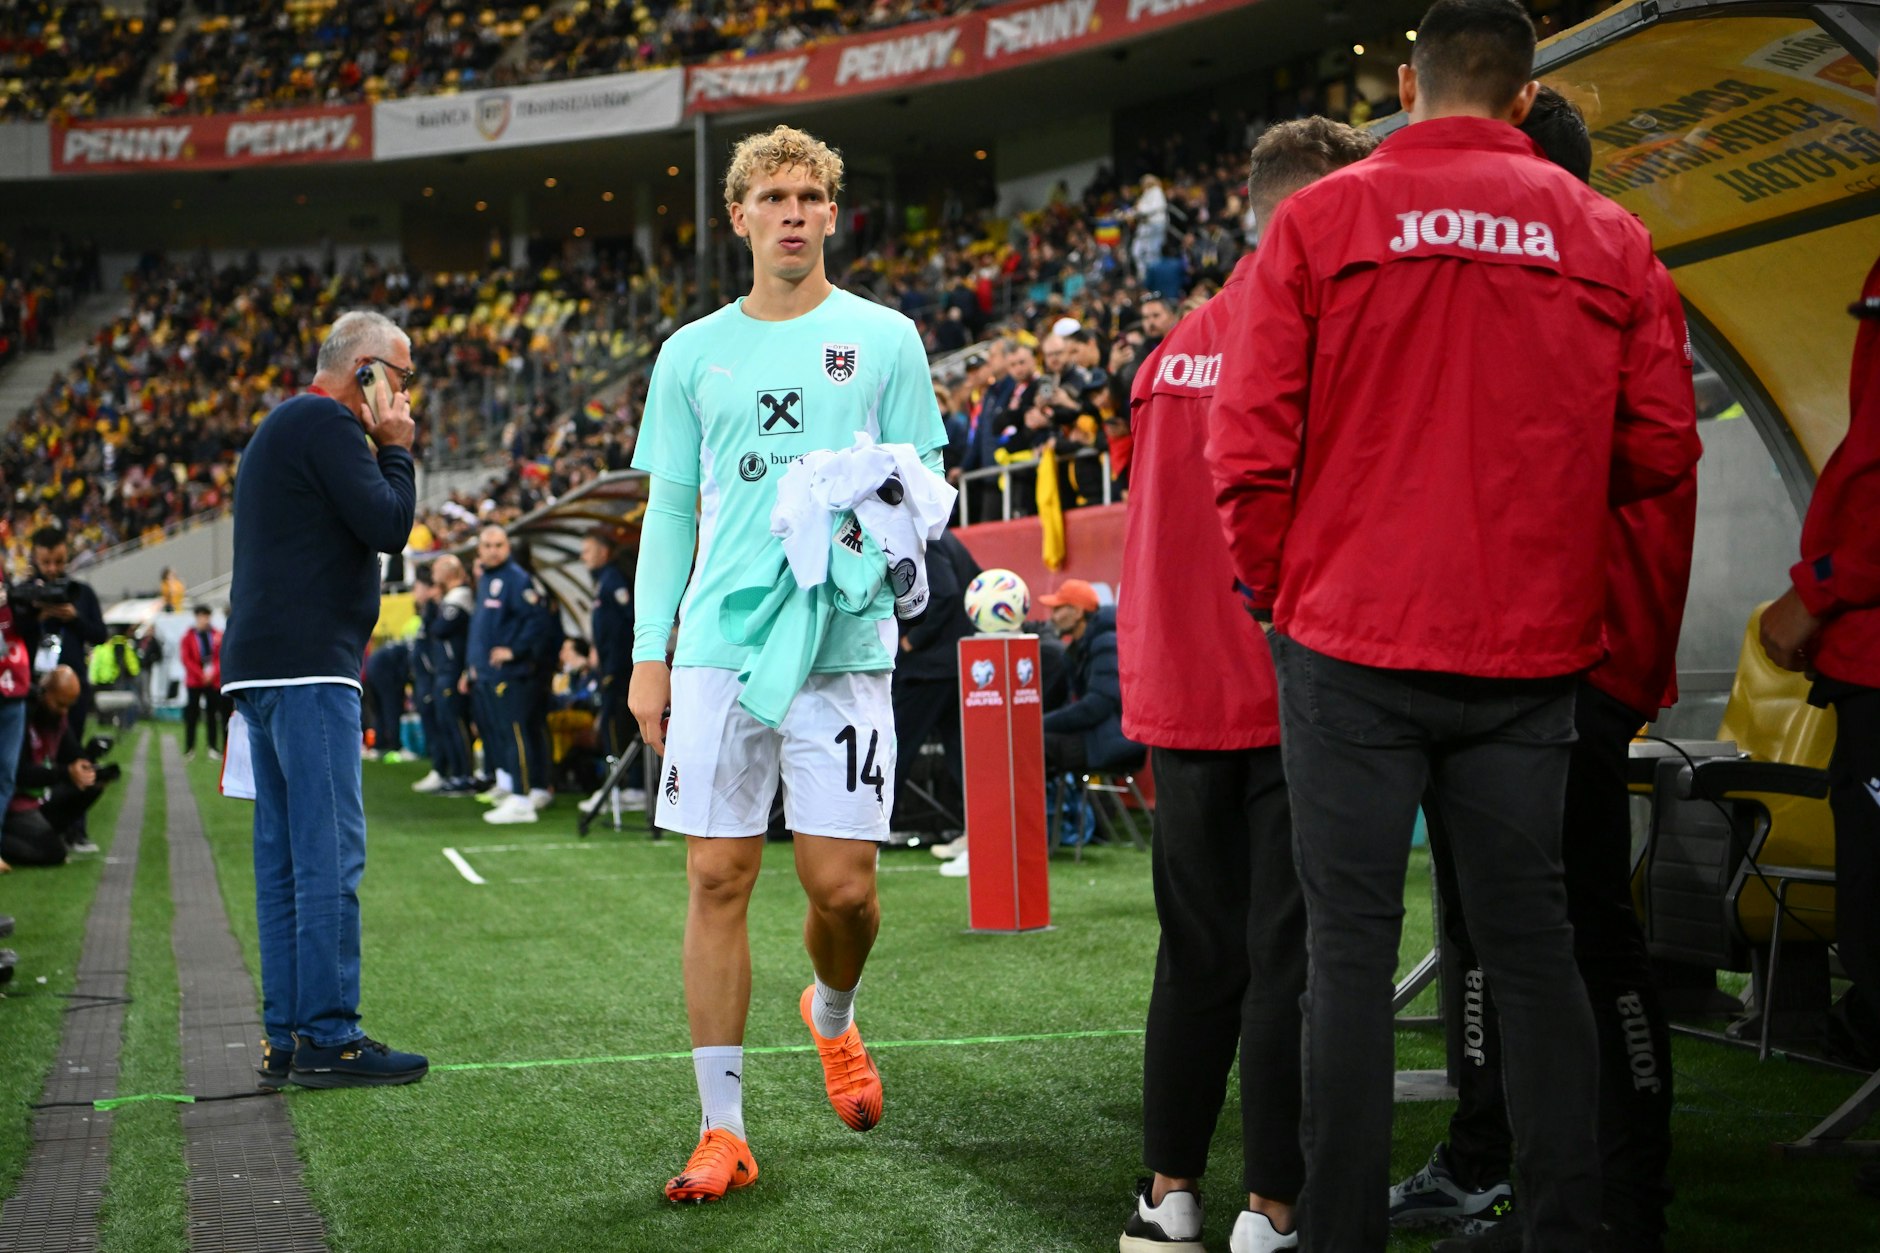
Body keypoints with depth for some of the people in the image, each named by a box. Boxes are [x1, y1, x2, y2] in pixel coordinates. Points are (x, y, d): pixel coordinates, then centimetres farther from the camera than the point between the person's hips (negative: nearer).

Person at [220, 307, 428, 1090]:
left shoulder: (280, 426, 24)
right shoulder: (326, 424, -8)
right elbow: (388, 526, -14)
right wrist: (396, 450, -1)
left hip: (262, 668, 11)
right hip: (307, 667, -11)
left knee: (284, 858, 9)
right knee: (330, 855, -10)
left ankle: (286, 1040, 11)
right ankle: (327, 1038, -10)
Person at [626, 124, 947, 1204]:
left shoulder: (884, 338, 7)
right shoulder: (694, 353, 12)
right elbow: (669, 513, 14)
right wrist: (648, 655, 7)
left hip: (845, 647, -1)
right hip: (717, 650, 2)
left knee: (843, 883, -3)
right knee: (718, 881, -1)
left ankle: (834, 1015, 32)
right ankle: (723, 1128, 7)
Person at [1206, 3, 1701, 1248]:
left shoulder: (1319, 221, -2)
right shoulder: (1608, 237, 4)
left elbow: (1250, 445, -7)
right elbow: (1661, 449, 2)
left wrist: (1277, 587, 8)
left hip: (1353, 642, -2)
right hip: (1530, 649, 2)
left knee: (1352, 946, 2)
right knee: (1532, 942, 10)